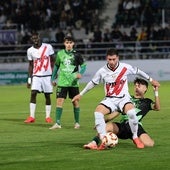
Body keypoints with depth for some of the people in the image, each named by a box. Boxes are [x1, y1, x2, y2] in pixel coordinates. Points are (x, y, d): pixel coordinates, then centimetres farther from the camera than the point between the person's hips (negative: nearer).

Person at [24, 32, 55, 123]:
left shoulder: (48, 47, -3)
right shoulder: (30, 50, 3)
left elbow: (52, 61, 3)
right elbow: (31, 65, 10)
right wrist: (29, 79, 6)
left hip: (47, 75, -1)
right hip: (36, 76, 1)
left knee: (47, 96, 4)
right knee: (33, 94, -12)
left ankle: (48, 117, 12)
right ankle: (31, 117, -12)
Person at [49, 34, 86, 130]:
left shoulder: (76, 54, -2)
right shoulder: (60, 54, 4)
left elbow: (83, 65, 3)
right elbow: (56, 66, 16)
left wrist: (80, 73, -16)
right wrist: (53, 78, 17)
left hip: (73, 82, -1)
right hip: (62, 82, 1)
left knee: (75, 102, 5)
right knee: (59, 101, -8)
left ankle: (77, 122, 19)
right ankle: (58, 123, -6)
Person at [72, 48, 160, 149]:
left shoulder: (125, 68, -5)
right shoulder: (102, 71, -3)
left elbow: (138, 71, 14)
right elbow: (93, 83, 13)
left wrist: (151, 80, 25)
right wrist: (80, 94, 19)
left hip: (123, 98, -2)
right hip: (110, 99, 2)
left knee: (131, 112, -34)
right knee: (98, 112, -28)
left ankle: (135, 138, -12)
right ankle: (104, 140, -23)